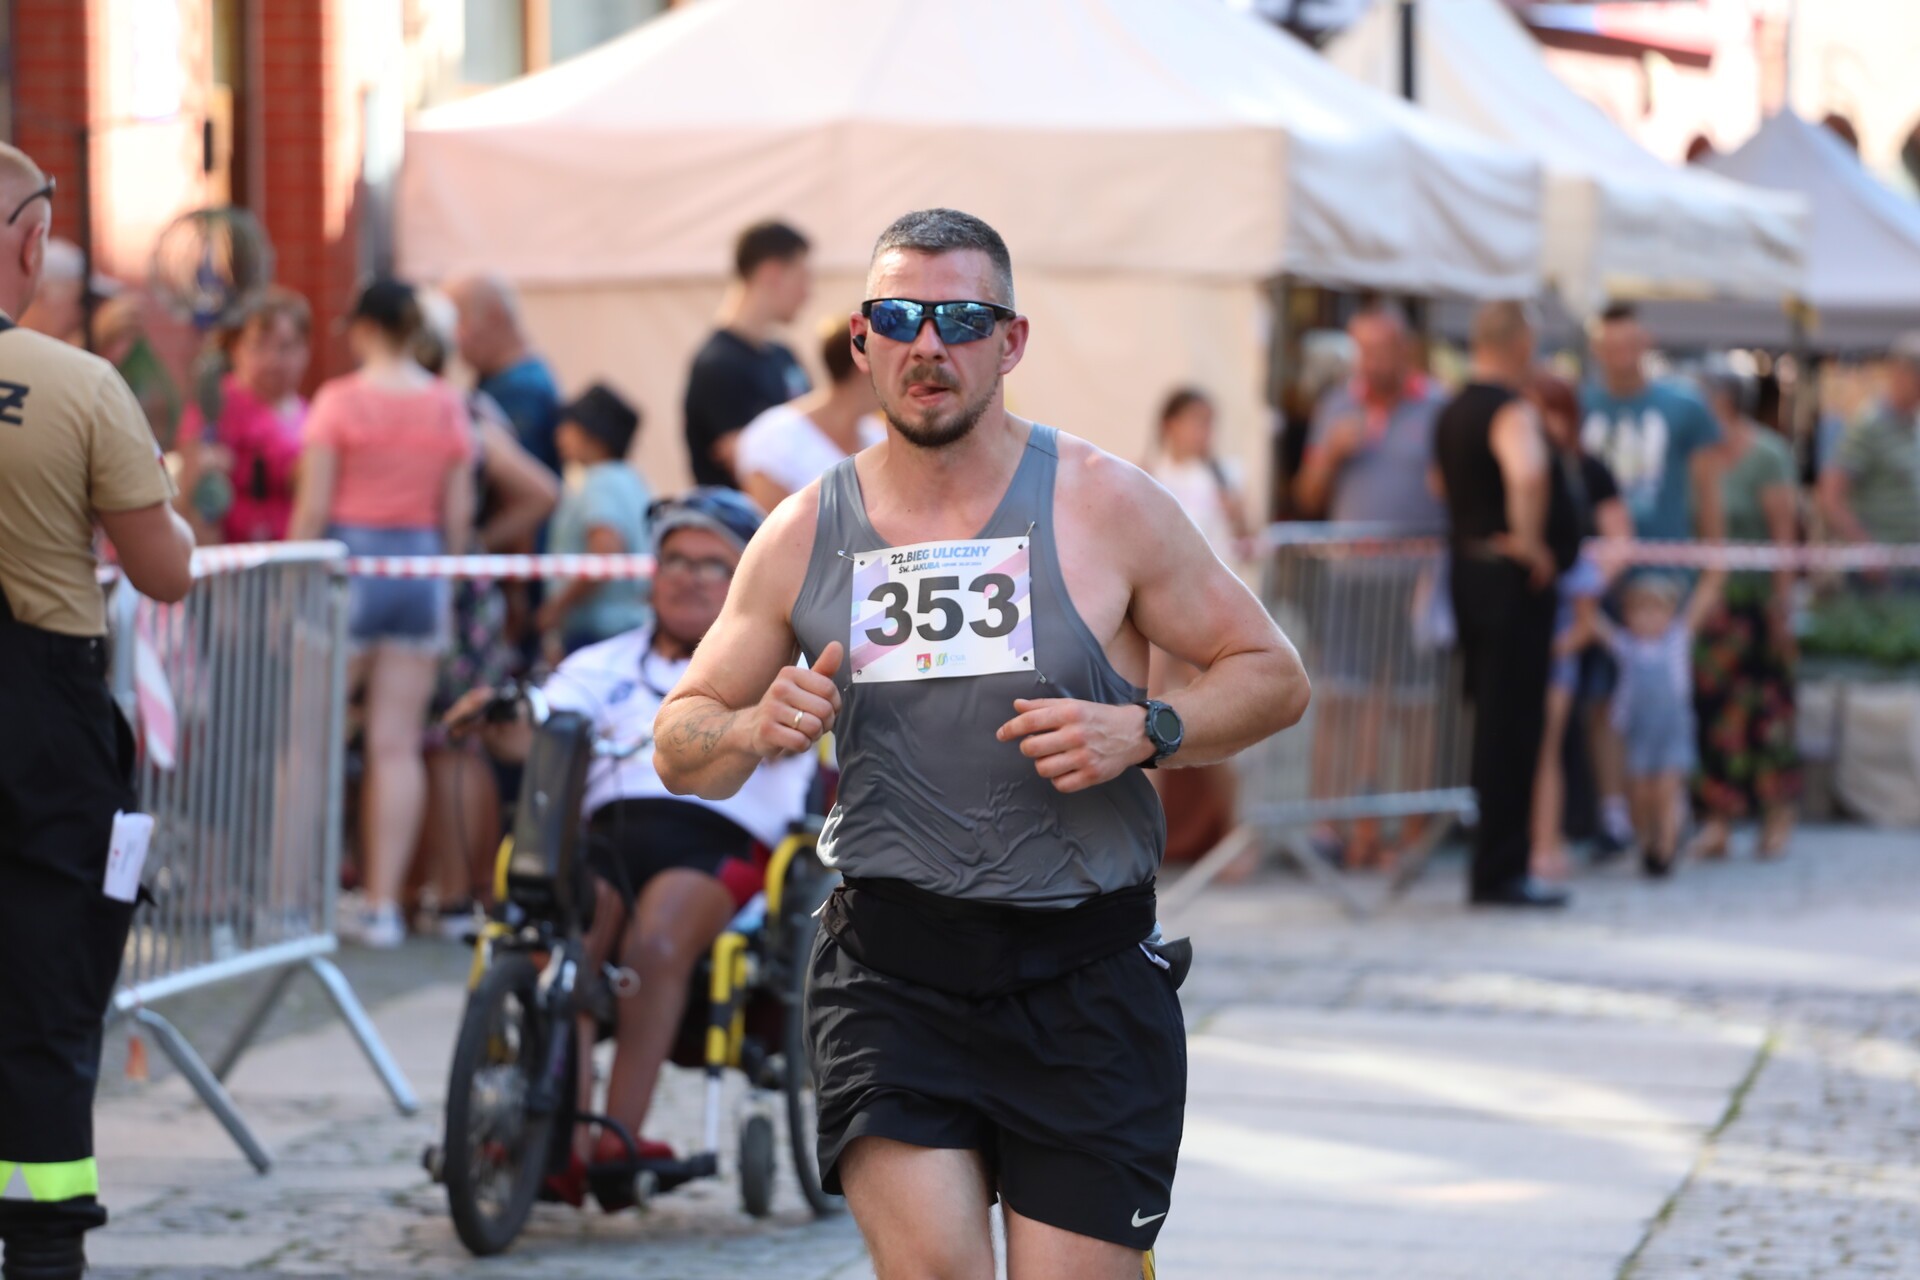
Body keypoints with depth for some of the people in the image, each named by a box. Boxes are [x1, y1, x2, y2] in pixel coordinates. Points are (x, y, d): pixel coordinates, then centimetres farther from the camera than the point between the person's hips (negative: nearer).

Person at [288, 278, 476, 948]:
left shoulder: (340, 401, -7)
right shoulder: (448, 407, 4)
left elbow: (313, 507, -8)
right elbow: (459, 513, 5)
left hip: (348, 564, -4)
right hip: (421, 571, 4)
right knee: (398, 747, 3)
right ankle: (384, 902, 3)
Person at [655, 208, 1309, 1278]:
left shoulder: (1102, 506, 0)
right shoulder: (805, 534, 6)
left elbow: (1274, 677, 5)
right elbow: (679, 750, 13)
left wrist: (1141, 734, -14)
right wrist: (754, 732, -10)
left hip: (1085, 982, -1)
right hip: (891, 971, 1)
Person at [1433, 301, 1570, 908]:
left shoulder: (1452, 411, 14)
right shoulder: (1511, 410, -16)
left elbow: (1440, 483, 29)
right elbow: (1527, 473, -36)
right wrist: (1531, 542, -23)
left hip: (1463, 562, 9)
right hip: (1510, 580, -9)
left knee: (1488, 718, 15)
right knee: (1512, 727, -5)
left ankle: (1489, 864, 21)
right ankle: (1500, 872, -5)